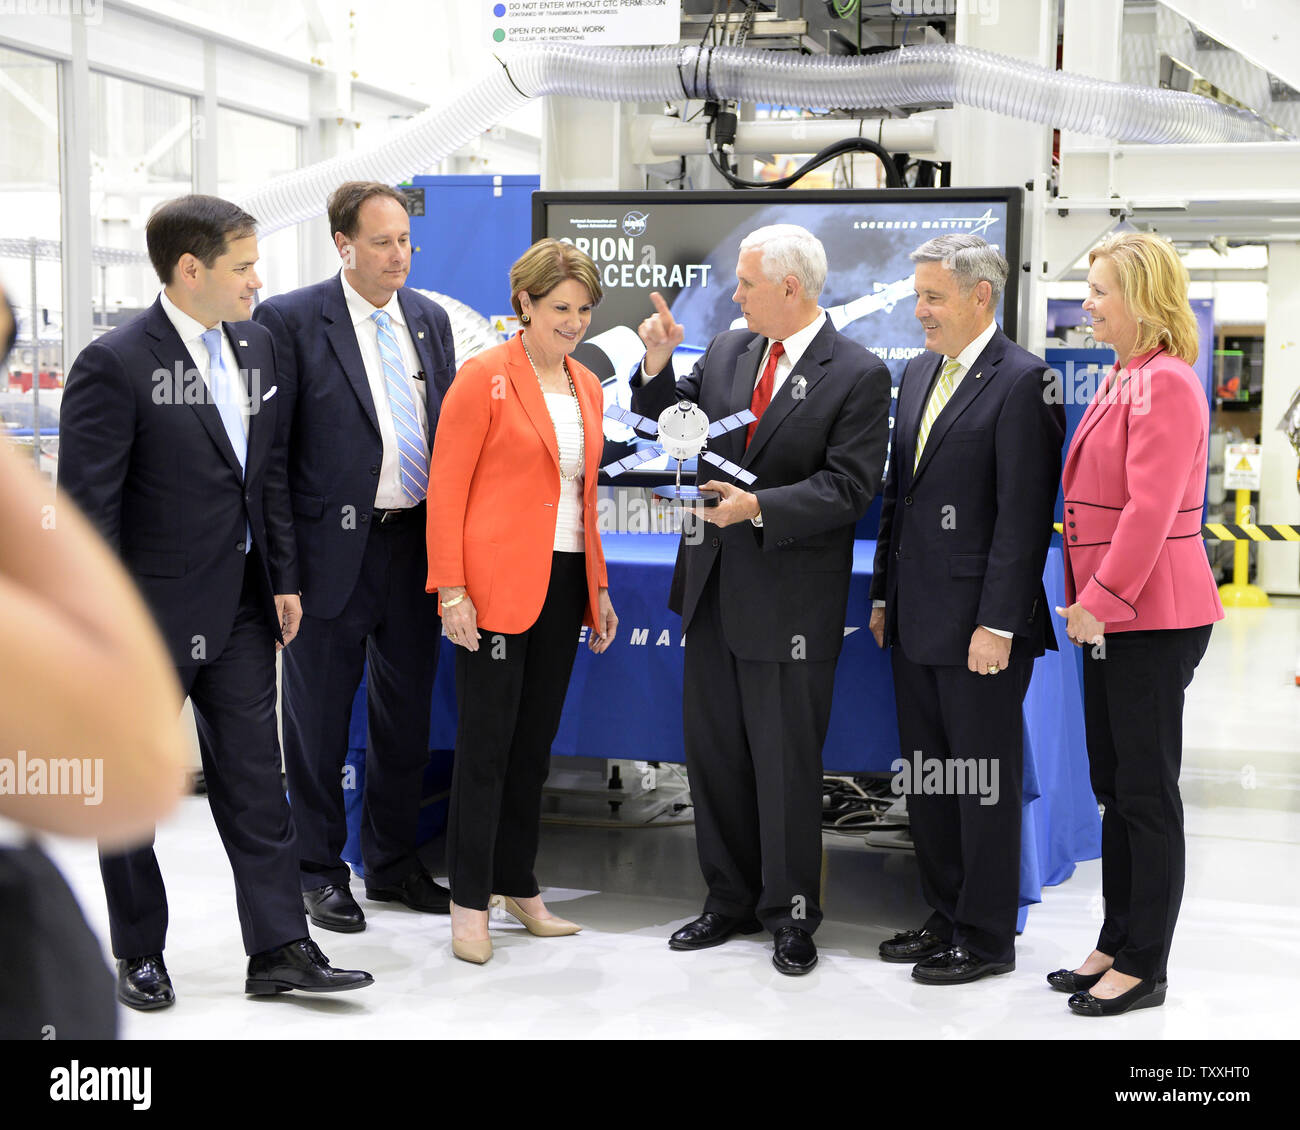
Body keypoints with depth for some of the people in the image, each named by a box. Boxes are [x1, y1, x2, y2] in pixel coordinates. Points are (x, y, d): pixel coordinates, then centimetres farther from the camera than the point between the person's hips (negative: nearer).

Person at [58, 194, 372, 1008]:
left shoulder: (257, 345, 6)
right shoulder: (114, 365, -16)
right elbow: (87, 506, -16)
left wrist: (284, 579, 10)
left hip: (241, 607, 6)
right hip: (153, 612, -6)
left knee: (256, 780, 7)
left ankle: (279, 948, 13)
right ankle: (139, 954, 23)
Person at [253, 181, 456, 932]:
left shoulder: (431, 319, 10)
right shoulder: (290, 321, -8)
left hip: (417, 543, 5)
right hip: (335, 548, -5)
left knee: (407, 714, 14)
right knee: (320, 716, 7)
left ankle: (394, 862, 29)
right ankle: (321, 870, 20)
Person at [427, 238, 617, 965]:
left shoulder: (586, 386, 14)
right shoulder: (485, 379, -7)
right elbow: (446, 490, -10)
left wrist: (598, 586, 16)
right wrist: (452, 589, -15)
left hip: (564, 583, 7)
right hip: (497, 584, -6)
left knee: (535, 741, 13)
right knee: (487, 741, -1)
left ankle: (519, 888, 23)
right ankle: (470, 904, 8)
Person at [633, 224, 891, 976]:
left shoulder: (858, 375, -10)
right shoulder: (726, 351, 7)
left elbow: (848, 488, -16)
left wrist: (759, 508, -25)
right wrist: (658, 369, -3)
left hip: (791, 597, -6)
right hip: (715, 584, 6)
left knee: (786, 761, 2)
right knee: (713, 750, 14)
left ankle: (792, 914, 17)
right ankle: (731, 900, 28)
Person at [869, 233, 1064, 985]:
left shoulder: (1020, 381, -12)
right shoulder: (919, 373, 13)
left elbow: (1024, 515, -17)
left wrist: (998, 624, -19)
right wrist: (885, 596, 15)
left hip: (979, 625, -8)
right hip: (918, 622, 8)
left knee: (984, 782, 2)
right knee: (927, 780, 15)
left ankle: (989, 937, 13)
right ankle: (947, 917, 27)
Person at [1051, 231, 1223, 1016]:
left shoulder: (1166, 385, -17)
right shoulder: (1124, 379, 15)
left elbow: (1150, 510, -23)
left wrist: (1103, 599, -21)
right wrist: (1089, 599, 15)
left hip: (1152, 618, -10)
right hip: (1109, 615, 10)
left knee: (1147, 793, -1)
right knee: (1115, 788, 15)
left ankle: (1145, 968, 8)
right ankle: (1118, 946, 25)